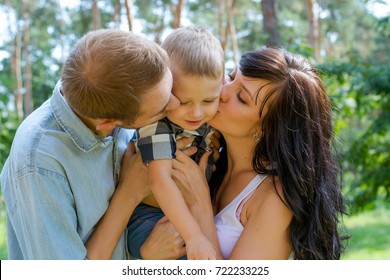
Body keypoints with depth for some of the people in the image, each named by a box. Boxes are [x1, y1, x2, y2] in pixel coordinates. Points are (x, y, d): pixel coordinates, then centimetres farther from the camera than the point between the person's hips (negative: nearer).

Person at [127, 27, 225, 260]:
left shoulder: (211, 119, -3)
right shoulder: (157, 125, -23)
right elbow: (160, 179, -33)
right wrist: (193, 235, -41)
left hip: (199, 212, 7)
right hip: (151, 215, -7)